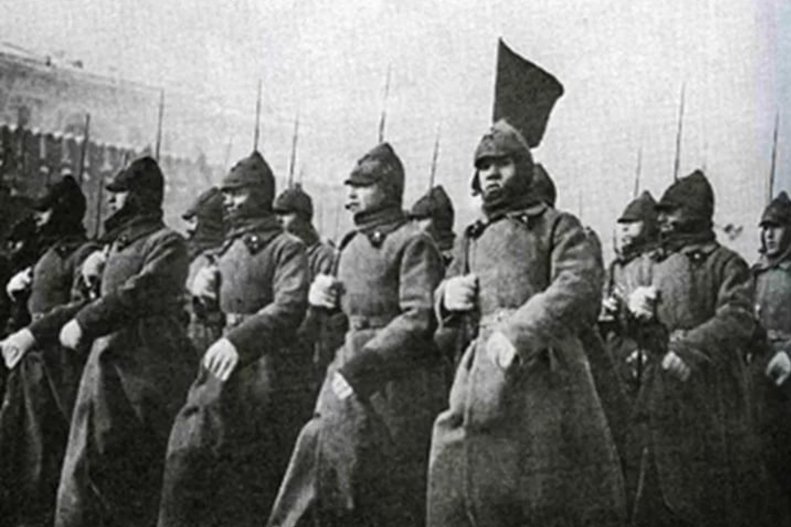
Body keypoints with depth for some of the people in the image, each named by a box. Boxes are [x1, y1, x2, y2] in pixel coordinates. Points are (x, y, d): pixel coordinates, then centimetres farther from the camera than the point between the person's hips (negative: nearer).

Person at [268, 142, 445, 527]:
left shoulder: (412, 243, -11)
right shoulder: (352, 244, 15)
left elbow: (419, 319, -19)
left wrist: (361, 367, -22)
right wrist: (323, 296, 4)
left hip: (396, 384, -7)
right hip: (349, 377, 8)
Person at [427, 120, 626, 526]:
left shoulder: (558, 227, 5)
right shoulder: (472, 239, 23)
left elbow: (580, 288, -12)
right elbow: (445, 310, 28)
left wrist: (519, 332, -25)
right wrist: (448, 295, 3)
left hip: (540, 367, -5)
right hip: (480, 368, 5)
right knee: (454, 494, -1)